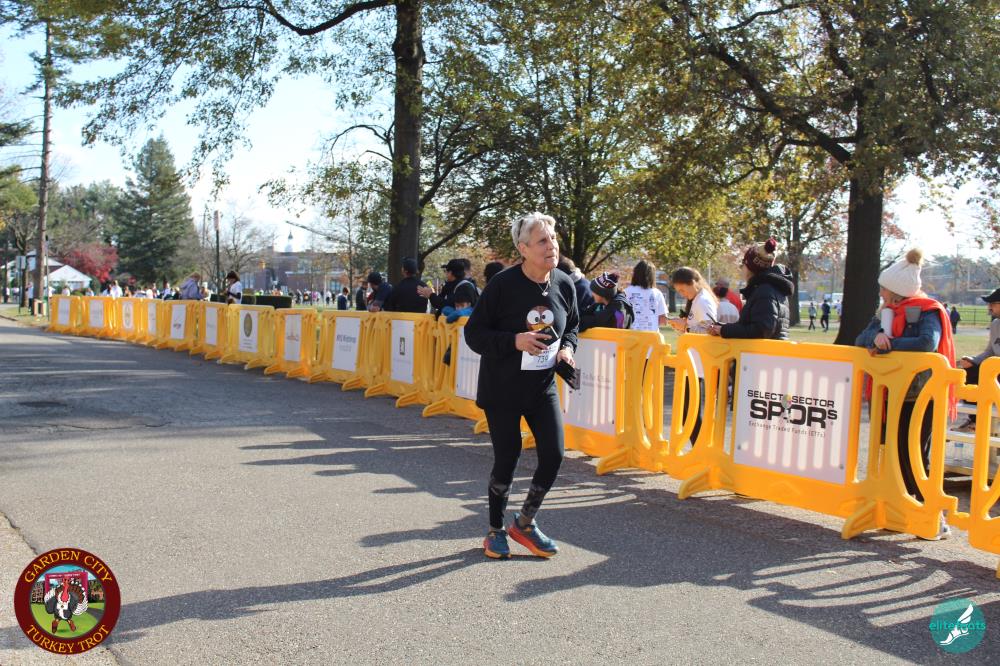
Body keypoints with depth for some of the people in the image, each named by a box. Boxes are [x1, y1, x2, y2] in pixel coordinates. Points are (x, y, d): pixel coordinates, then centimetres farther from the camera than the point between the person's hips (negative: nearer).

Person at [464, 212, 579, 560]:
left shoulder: (564, 284, -3)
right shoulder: (502, 284, -17)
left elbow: (571, 326, 16)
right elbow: (474, 333, -13)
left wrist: (567, 347, -5)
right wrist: (514, 341, -26)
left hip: (543, 387, 4)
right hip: (502, 388, -4)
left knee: (553, 454, -2)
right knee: (507, 457, 3)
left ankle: (525, 523, 21)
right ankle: (496, 530, 25)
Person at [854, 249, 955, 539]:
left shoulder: (928, 312, -13)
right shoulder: (887, 311, 10)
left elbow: (927, 343, -31)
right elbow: (861, 339, 2)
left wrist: (887, 345, -23)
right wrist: (876, 337, -21)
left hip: (920, 397, -8)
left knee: (914, 456, -8)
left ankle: (936, 520, 2)